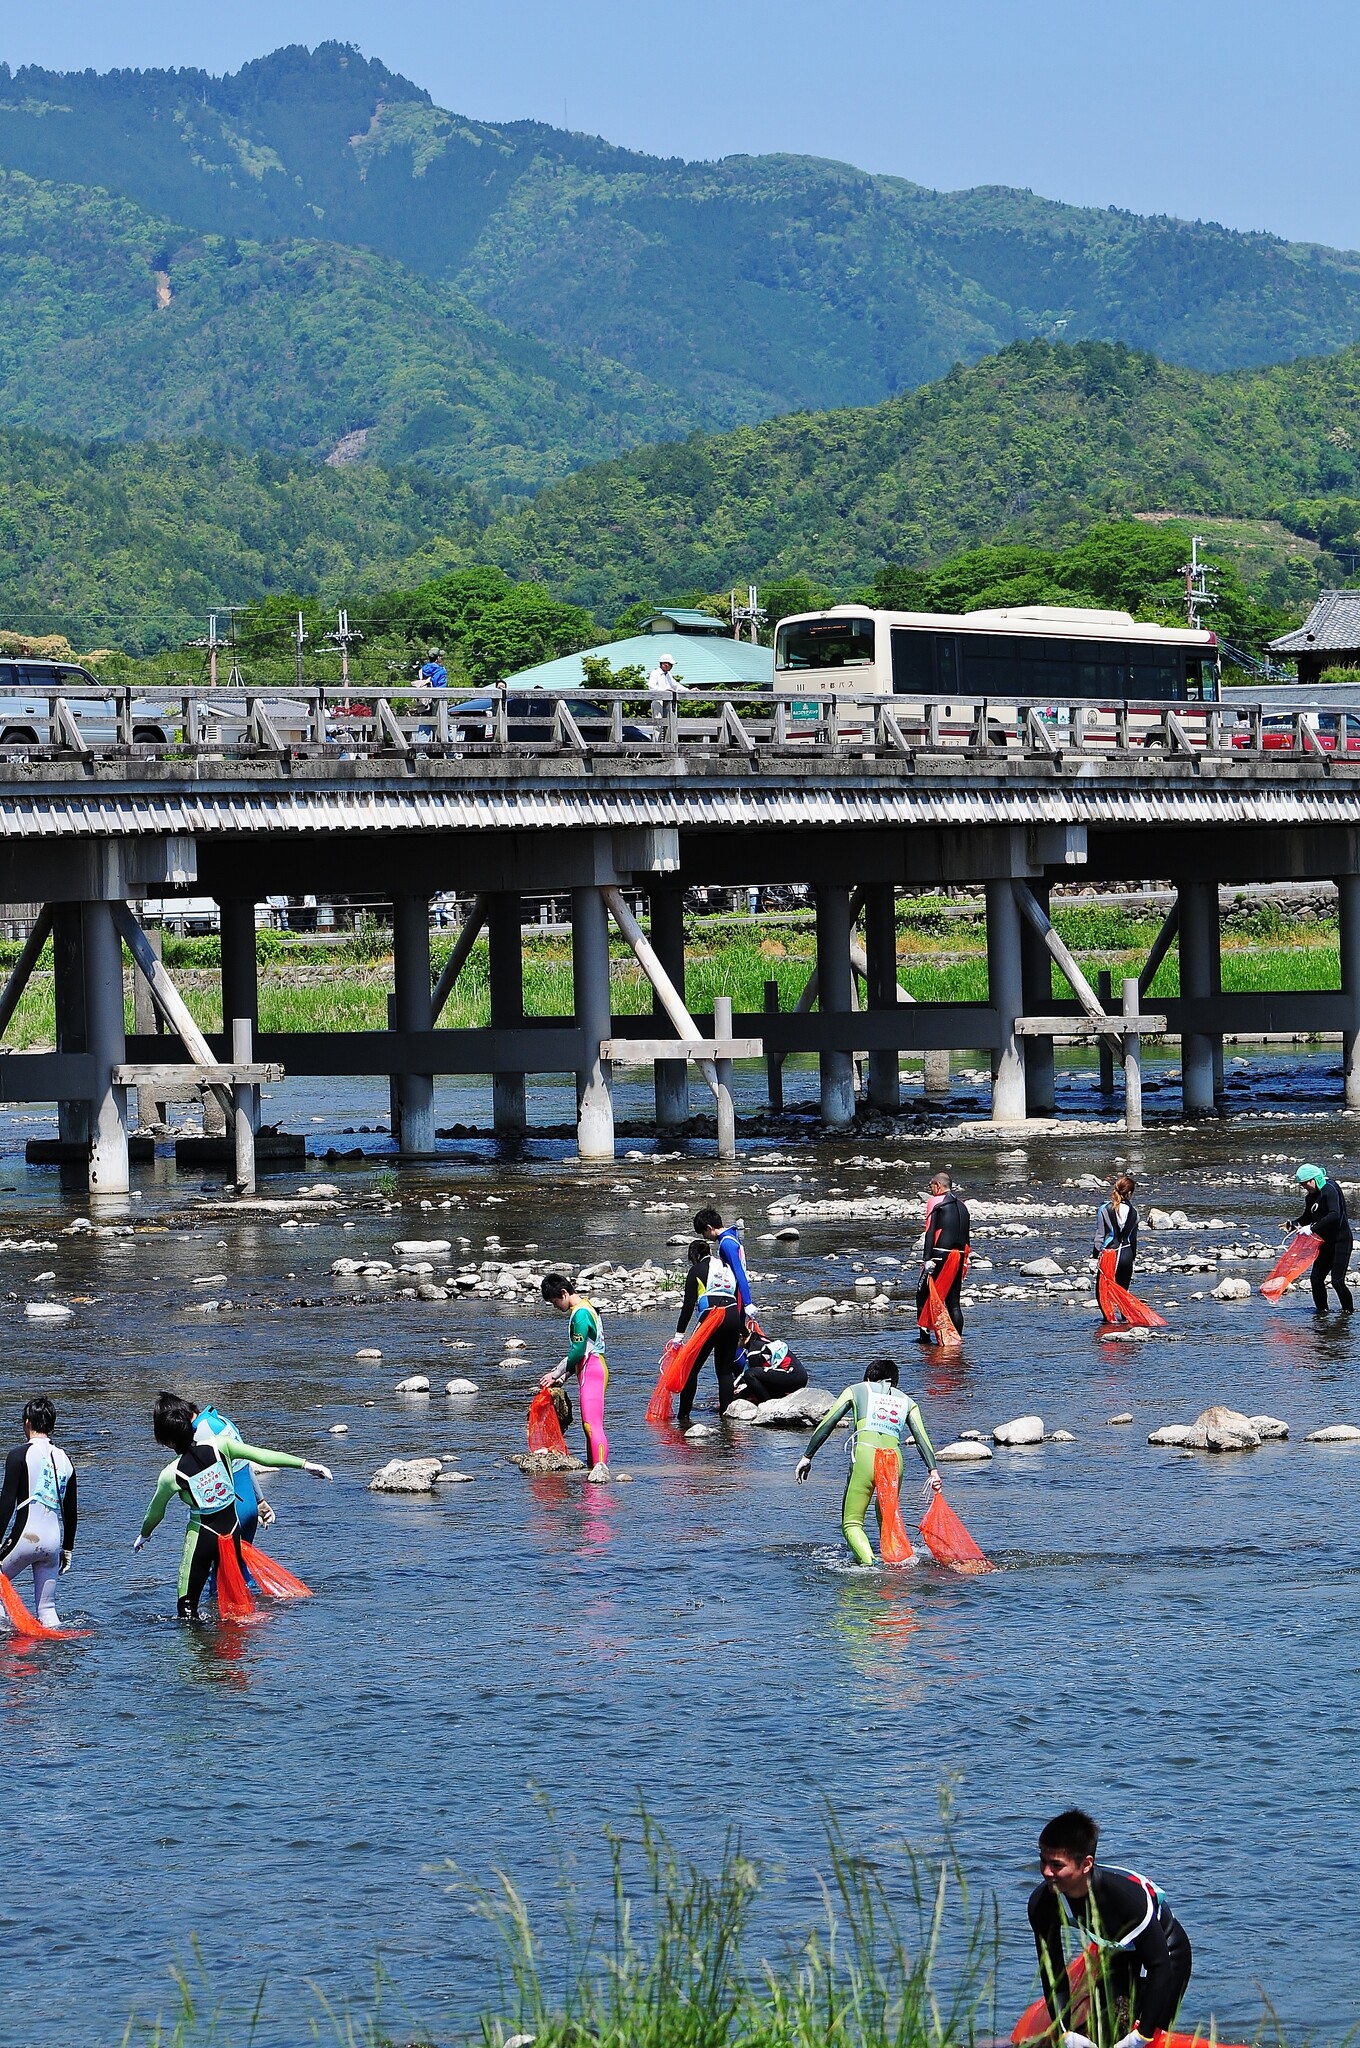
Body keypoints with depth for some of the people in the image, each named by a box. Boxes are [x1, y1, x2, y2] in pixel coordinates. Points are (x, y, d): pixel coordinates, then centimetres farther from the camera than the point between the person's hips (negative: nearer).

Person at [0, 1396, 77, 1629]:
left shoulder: (20, 1455, -6)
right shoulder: (64, 1459, 11)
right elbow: (70, 1511, 16)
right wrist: (67, 1549, 24)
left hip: (24, 1538, -5)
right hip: (54, 1541, 5)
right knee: (46, 1607, 10)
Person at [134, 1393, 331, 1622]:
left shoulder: (170, 1475, -13)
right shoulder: (219, 1445, -10)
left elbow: (155, 1513, 4)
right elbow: (262, 1456, -8)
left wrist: (143, 1536, 26)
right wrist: (305, 1464, 0)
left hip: (202, 1534, -4)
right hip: (233, 1530, 4)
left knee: (187, 1604, 0)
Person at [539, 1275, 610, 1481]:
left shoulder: (580, 1313, -14)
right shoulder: (583, 1308, 17)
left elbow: (578, 1351, -18)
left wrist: (556, 1374, -8)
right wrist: (561, 1376, 17)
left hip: (592, 1370, -11)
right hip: (590, 1370, 11)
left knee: (592, 1423, -20)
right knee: (588, 1425, 12)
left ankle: (601, 1466, -33)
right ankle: (593, 1469, 14)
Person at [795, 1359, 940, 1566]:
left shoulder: (857, 1390, 21)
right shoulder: (906, 1401, 25)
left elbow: (826, 1424, 14)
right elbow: (921, 1437, 12)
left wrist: (807, 1457, 17)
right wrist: (933, 1471, 3)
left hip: (865, 1456, -3)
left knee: (851, 1523, 0)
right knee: (886, 1519, 26)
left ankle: (869, 1562, -24)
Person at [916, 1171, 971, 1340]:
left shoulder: (936, 1203, -4)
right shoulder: (962, 1207, 17)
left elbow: (930, 1233, -11)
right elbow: (967, 1237, 19)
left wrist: (927, 1259, -15)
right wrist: (964, 1260, 22)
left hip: (940, 1256, -6)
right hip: (958, 1257, 6)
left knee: (923, 1296, 2)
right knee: (954, 1301, 9)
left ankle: (925, 1336, -3)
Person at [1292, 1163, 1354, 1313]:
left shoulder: (1330, 1190, -17)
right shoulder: (1311, 1197, 9)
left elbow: (1335, 1215, -30)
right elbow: (1307, 1217, 21)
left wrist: (1312, 1227, -31)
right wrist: (1294, 1224, -1)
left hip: (1341, 1241, -8)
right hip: (1326, 1243, 8)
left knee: (1337, 1281, -11)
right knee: (1316, 1278, 2)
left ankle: (1349, 1310, 6)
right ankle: (1321, 1309, 18)